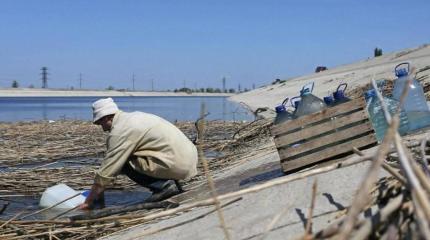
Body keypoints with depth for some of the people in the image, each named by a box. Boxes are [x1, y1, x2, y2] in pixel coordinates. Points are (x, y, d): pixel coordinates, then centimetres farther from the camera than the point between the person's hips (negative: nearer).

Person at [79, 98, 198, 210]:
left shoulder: (119, 131, -10)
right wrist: (99, 190, 30)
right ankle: (170, 183, 12)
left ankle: (163, 185, -8)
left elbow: (106, 172, -8)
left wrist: (88, 202, 2)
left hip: (177, 164, -9)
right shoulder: (132, 117, 18)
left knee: (123, 163, -3)